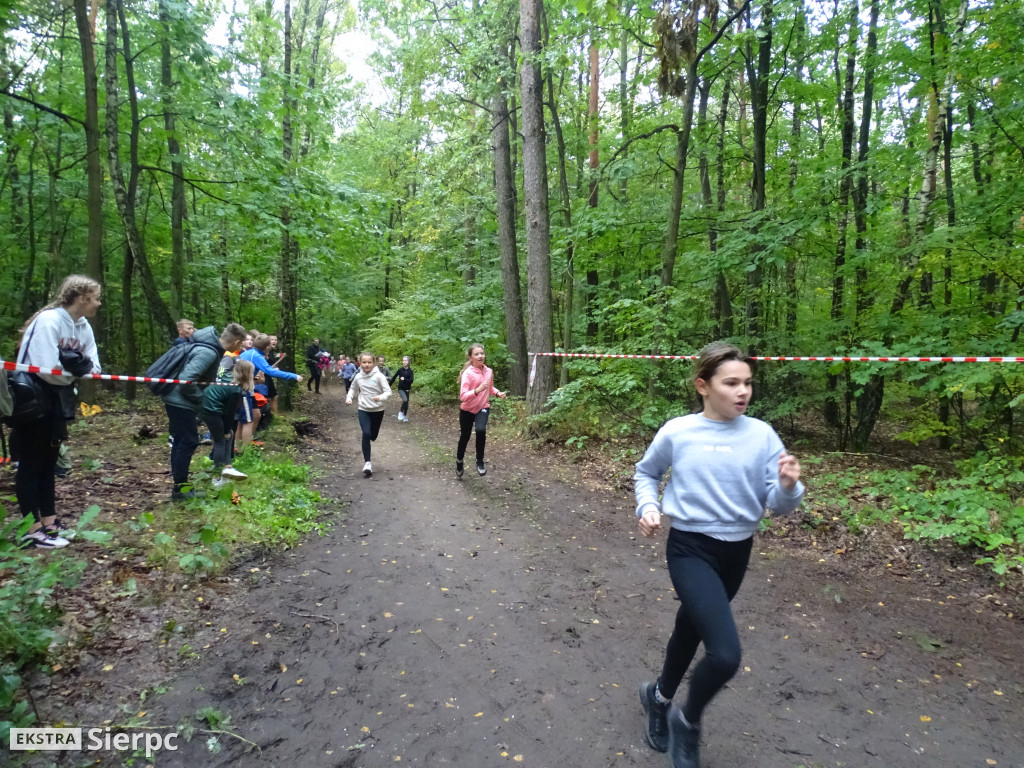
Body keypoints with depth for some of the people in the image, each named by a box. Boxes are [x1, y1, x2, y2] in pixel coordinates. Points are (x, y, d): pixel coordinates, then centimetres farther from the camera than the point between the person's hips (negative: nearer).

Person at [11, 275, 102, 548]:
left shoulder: (84, 327, 4)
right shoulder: (48, 320, -20)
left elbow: (94, 369, 1)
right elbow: (48, 369, -29)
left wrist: (80, 368, -19)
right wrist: (78, 370, -13)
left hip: (56, 403, 8)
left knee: (49, 461, 14)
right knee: (31, 463, -1)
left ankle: (49, 522, 24)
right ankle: (32, 530, 6)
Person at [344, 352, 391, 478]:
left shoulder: (379, 376, -15)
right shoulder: (358, 377, -4)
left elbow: (388, 392, -16)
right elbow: (353, 389, 15)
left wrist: (380, 398, -35)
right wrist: (349, 398, -3)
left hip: (378, 410, -1)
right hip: (363, 410, 1)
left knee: (373, 436, 13)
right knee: (366, 434, -19)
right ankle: (367, 462, -14)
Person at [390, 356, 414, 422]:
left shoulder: (410, 371, -3)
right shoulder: (400, 370, -6)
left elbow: (411, 380, -9)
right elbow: (394, 378, 2)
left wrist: (404, 379, -25)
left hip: (407, 389, 3)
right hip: (401, 388, -3)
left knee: (406, 402, 8)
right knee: (405, 400, -24)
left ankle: (405, 417, 23)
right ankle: (401, 412, -2)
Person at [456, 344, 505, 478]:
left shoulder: (489, 371, -5)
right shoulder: (468, 373, -21)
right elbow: (463, 396, -29)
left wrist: (498, 393, -5)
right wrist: (478, 390, -42)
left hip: (483, 408, 2)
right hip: (467, 410, -2)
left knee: (481, 430, -27)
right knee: (464, 438, 13)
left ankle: (480, 461, -9)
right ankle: (459, 462, 40)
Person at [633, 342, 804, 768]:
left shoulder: (762, 435, -6)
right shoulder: (677, 432, -10)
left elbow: (778, 505, -6)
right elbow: (646, 472, 8)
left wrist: (788, 486, -27)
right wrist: (647, 506, -8)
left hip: (736, 552, 4)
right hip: (690, 548, -3)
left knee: (691, 630, 23)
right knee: (725, 654, -18)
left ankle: (659, 696, 53)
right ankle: (688, 722, 15)